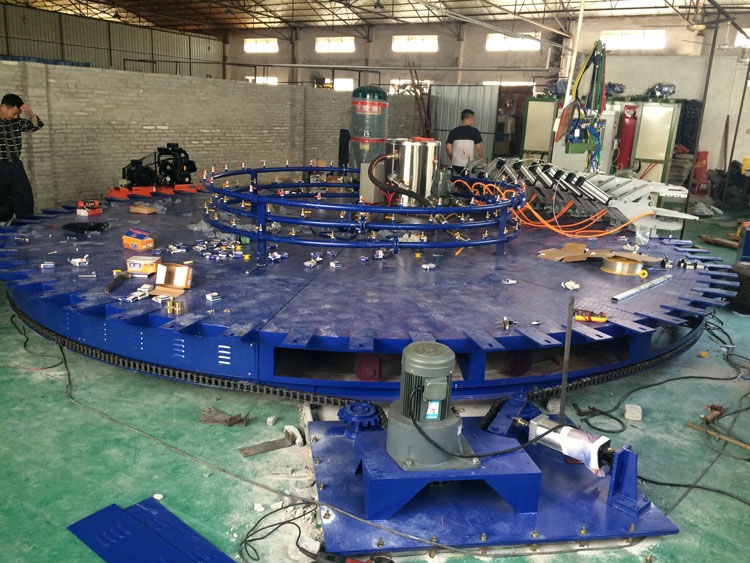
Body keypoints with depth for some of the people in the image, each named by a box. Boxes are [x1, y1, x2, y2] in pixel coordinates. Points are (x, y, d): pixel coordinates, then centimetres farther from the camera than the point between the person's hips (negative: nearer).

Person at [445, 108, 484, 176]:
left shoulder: (454, 131, 8)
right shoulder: (474, 131, -1)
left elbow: (448, 147, 1)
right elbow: (479, 148, -3)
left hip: (455, 165, 3)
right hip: (468, 165, -3)